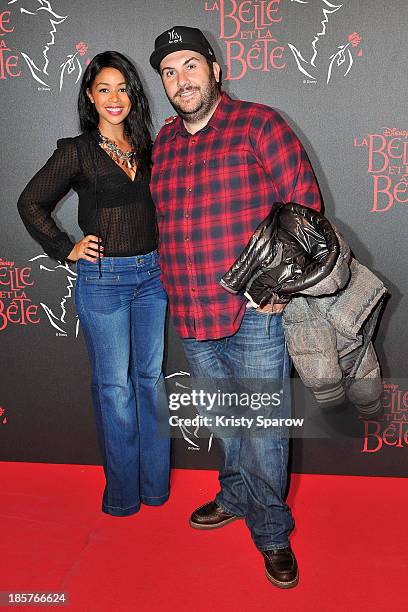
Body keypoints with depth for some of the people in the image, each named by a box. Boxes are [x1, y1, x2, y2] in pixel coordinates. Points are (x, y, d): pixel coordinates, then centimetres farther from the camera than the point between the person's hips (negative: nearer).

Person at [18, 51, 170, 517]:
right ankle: (123, 491, 19)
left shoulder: (147, 147, 9)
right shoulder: (77, 151, -3)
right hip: (102, 279, -4)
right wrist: (66, 250, -3)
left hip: (153, 274, 4)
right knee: (115, 386, 3)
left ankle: (155, 483, 26)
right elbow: (31, 203, 2)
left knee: (151, 378, 11)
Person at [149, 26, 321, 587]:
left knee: (263, 432, 4)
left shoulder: (258, 124, -5)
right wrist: (174, 288, 13)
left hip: (255, 315, -5)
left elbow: (305, 205, -6)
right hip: (190, 317, 5)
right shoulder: (163, 143, 12)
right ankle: (236, 498, 45)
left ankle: (272, 532, 26)